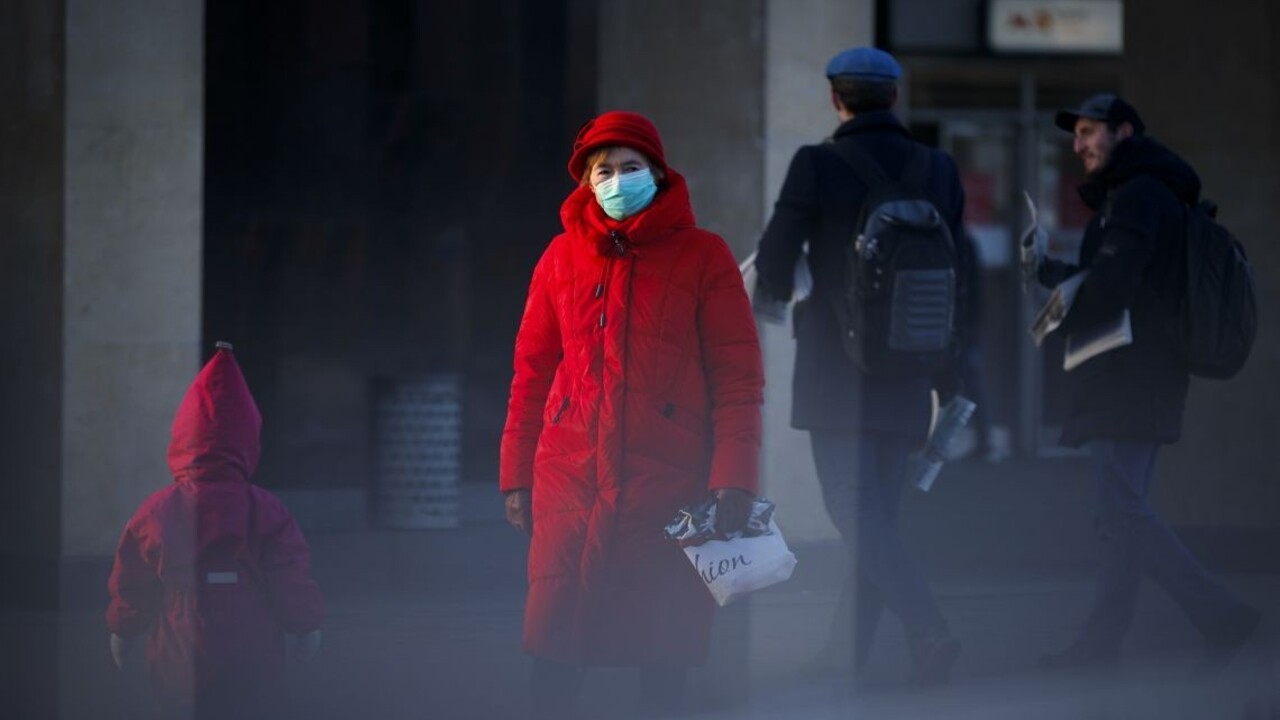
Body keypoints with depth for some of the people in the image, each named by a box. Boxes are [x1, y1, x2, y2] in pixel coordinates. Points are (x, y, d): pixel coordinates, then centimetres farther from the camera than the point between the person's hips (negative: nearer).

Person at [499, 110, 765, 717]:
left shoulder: (702, 256, 3)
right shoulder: (563, 257, 10)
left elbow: (737, 377, -1)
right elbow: (532, 371, 12)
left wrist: (734, 479, -9)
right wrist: (516, 475, 7)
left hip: (666, 477, -2)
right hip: (572, 476, 2)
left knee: (662, 633, 1)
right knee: (556, 626, -5)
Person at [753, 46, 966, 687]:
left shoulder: (817, 164, -9)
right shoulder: (939, 170, 5)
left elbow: (775, 260, -6)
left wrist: (771, 295, 19)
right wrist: (951, 386, 15)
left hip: (836, 372, -5)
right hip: (906, 376, 5)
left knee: (857, 516, -8)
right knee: (877, 516, 12)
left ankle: (929, 633, -25)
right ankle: (845, 656, 17)